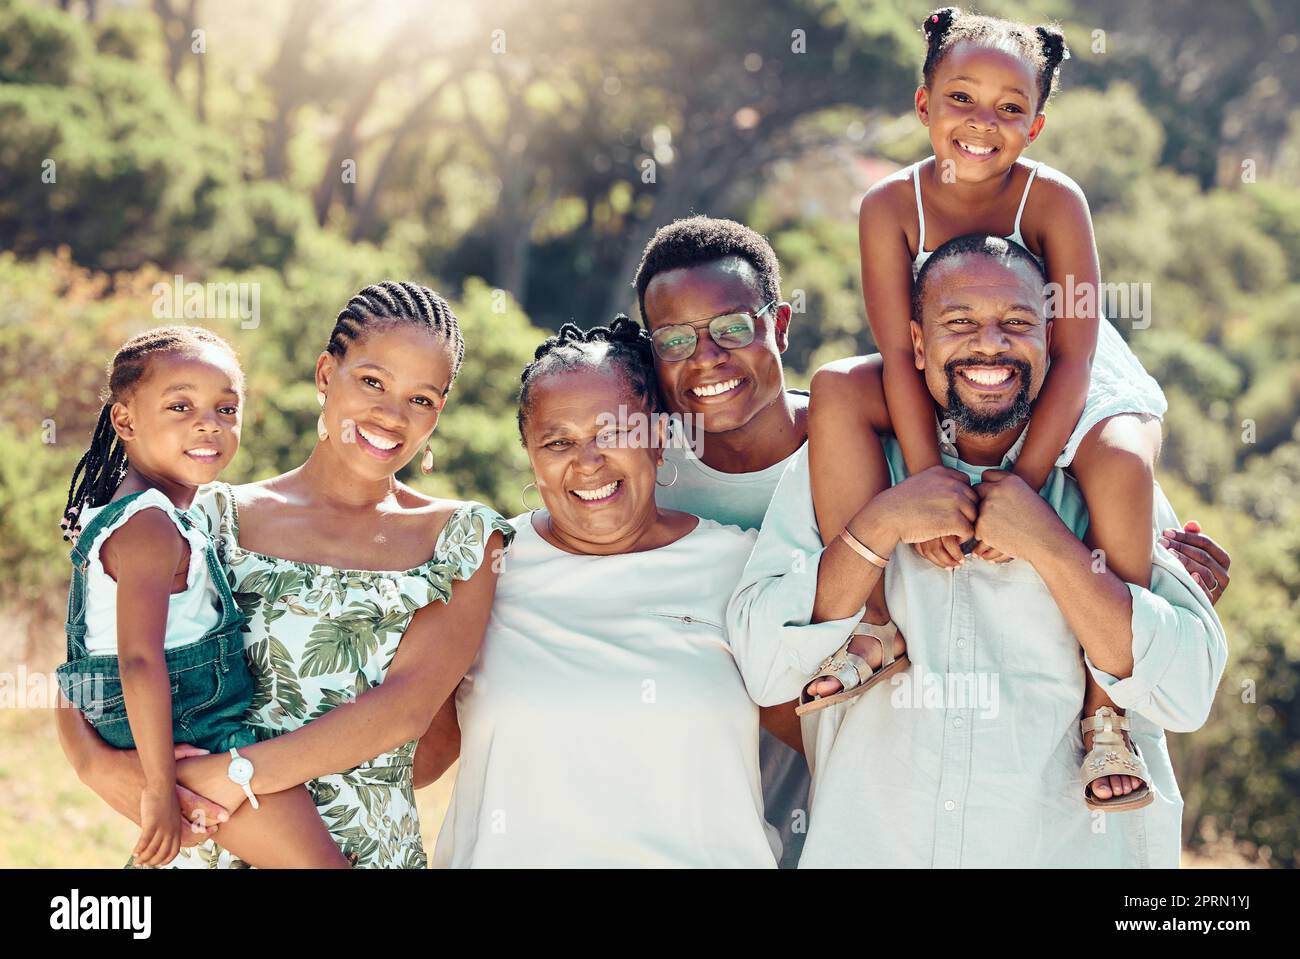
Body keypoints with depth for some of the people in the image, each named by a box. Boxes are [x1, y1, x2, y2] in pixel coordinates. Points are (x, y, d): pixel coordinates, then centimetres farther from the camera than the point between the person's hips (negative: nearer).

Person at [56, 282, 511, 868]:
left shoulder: (466, 539, -1)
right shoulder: (219, 518, 0)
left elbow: (407, 706, -14)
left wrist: (228, 775, -22)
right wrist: (99, 765, -21)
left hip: (377, 848, 0)